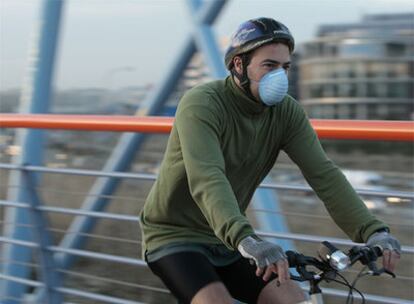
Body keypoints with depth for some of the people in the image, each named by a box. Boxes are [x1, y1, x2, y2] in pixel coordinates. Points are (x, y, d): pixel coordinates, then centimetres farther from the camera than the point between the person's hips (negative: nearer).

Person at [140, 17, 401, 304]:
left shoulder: (287, 113, -6)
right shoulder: (201, 105, -23)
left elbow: (324, 174, -15)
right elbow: (206, 179, -38)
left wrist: (373, 230, -30)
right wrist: (246, 240, -54)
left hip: (226, 241, 6)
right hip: (175, 237, -6)